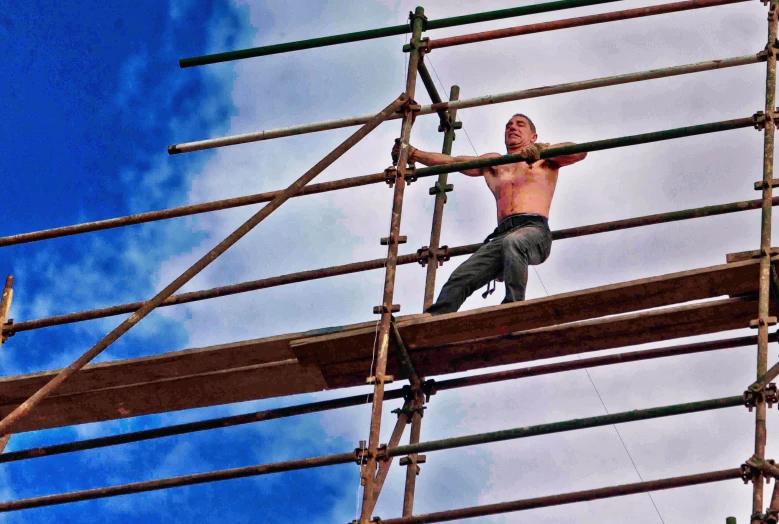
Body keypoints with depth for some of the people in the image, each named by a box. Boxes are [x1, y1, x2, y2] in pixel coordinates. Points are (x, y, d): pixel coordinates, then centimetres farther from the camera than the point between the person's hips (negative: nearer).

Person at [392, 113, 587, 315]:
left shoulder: (545, 158, 22)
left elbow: (579, 152, 2)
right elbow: (451, 161, 31)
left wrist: (542, 149, -15)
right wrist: (413, 154, 22)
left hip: (535, 229, -4)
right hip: (501, 235, 5)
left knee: (513, 243, -41)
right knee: (459, 279, -19)